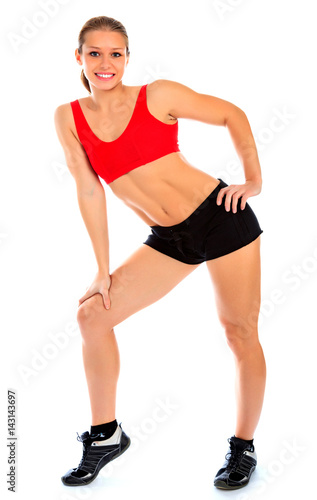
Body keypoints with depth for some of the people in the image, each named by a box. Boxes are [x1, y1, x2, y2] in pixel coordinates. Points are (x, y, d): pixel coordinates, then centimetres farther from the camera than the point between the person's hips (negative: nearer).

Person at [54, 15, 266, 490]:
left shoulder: (158, 96, -8)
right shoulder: (69, 118, 1)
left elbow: (232, 115, 2)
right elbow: (89, 191, 1)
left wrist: (254, 180, -2)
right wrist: (103, 270, 1)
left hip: (221, 216, -4)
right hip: (168, 240, 4)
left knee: (240, 332, 2)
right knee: (92, 314, -3)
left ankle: (243, 447, 22)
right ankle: (105, 434, 14)